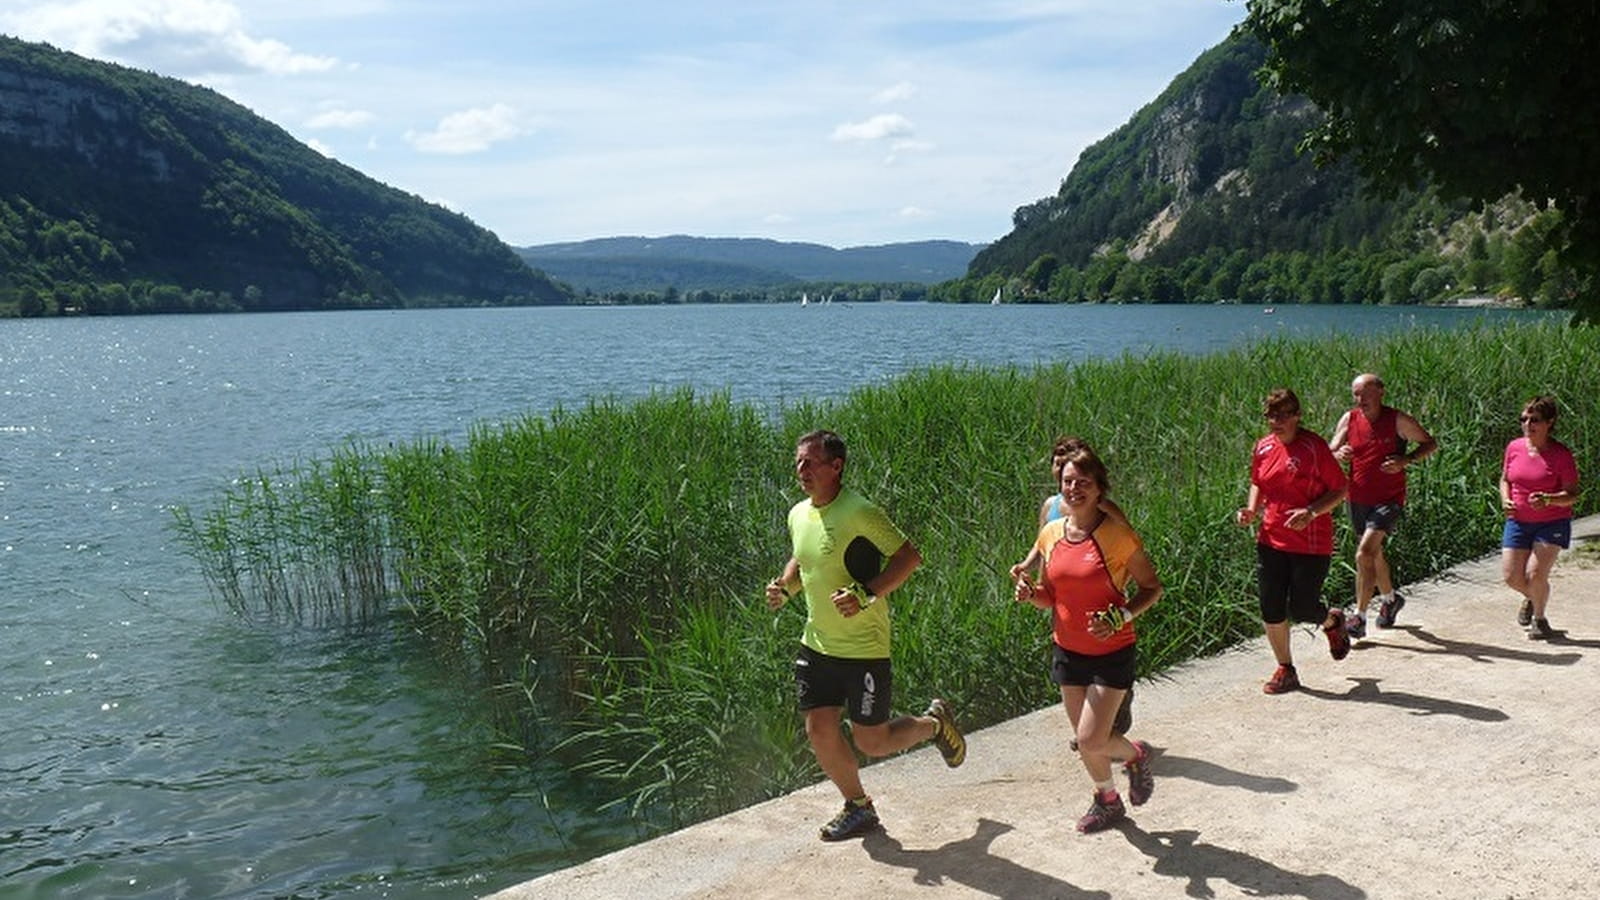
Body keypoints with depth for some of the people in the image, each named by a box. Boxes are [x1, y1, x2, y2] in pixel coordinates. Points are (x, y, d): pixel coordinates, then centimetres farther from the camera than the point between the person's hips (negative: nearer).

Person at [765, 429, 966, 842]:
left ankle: (934, 723, 32)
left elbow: (910, 556, -19)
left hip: (864, 649, -7)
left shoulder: (858, 512, -19)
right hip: (817, 645, 7)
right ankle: (857, 807, 27)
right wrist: (783, 586, 2)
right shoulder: (798, 514, 5)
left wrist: (865, 595, -28)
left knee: (871, 742, 2)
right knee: (819, 730, 5)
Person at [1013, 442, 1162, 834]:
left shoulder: (1117, 535, -16)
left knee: (1090, 742, -10)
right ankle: (1108, 800, 41)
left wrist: (1119, 617, -22)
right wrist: (1030, 592, -12)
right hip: (1067, 651, 5)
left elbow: (1152, 588, -7)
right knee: (1085, 740, 14)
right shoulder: (1051, 534, -1)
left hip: (1111, 654, -5)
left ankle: (1136, 754, 23)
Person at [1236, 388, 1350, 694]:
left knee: (1301, 610, 1)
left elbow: (1340, 490, -7)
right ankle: (1285, 670, 21)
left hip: (1311, 545, -5)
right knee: (1271, 611, 4)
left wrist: (1311, 512, -22)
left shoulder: (1314, 447, -12)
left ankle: (1333, 620, 37)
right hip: (1271, 540, 5)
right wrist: (1252, 510, 1)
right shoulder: (1263, 447, 4)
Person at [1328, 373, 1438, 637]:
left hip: (1388, 500, -5)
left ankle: (1359, 617, -13)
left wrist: (1405, 460, -15)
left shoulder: (1398, 421, -9)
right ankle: (1390, 598, 46)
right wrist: (1338, 455, -18)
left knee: (1365, 553, -19)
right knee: (1374, 555, 20)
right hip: (1357, 499, 5)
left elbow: (1431, 444, 2)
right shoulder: (1348, 420, 1)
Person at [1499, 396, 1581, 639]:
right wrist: (1505, 500, -6)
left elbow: (1572, 495, -11)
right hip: (1518, 521, 4)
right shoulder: (1514, 447, 0)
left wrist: (1548, 499, -30)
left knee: (1535, 575, -14)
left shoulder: (1561, 455, -12)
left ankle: (1539, 619, 15)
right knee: (1512, 577, 0)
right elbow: (1505, 479, 14)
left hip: (1552, 524, -4)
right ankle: (1531, 598, 37)